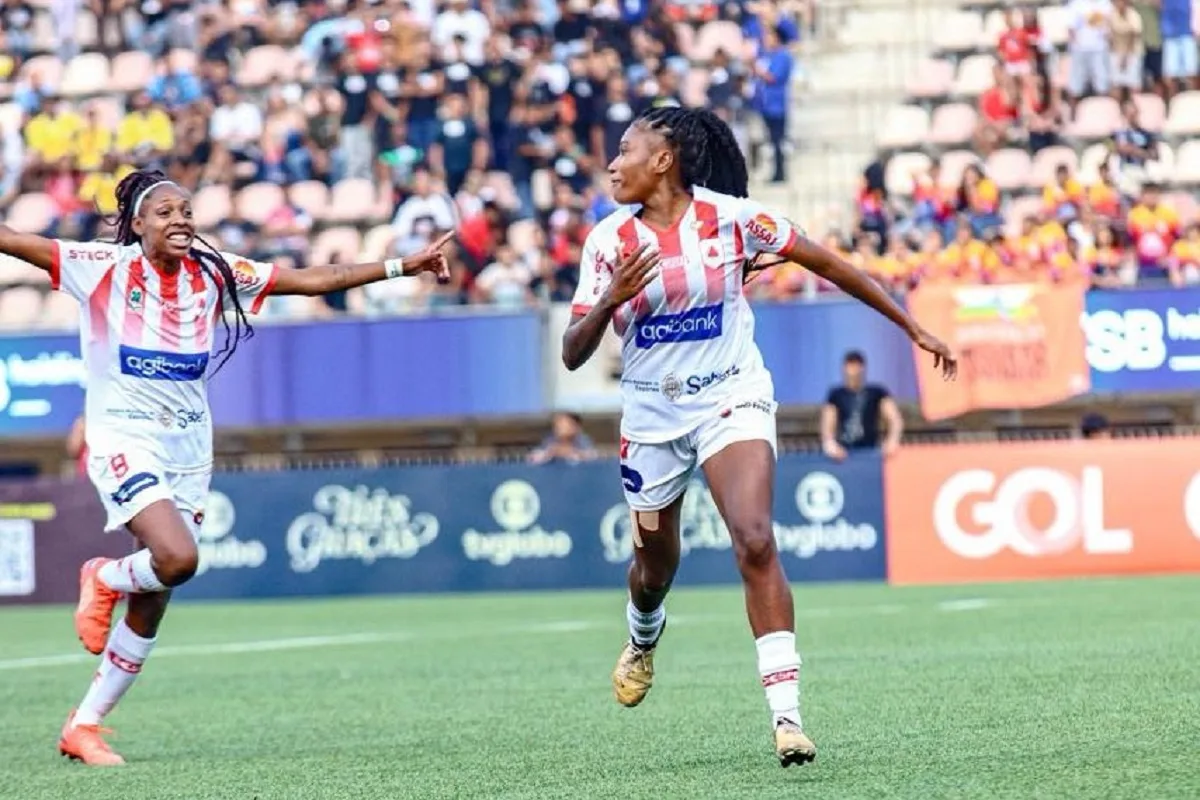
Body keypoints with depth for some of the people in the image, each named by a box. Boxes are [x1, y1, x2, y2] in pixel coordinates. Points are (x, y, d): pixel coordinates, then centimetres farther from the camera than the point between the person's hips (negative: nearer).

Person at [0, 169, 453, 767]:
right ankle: (105, 579, 7)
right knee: (177, 558, -28)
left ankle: (83, 727, 17)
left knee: (150, 610, 4)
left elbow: (313, 280, 4)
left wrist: (402, 266, -1)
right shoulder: (105, 268, -7)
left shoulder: (214, 274, 4)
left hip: (188, 449, 5)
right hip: (123, 441, -5)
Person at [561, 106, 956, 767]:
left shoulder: (730, 216, -10)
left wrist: (912, 326, 3)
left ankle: (786, 714, -24)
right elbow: (573, 354, -7)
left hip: (732, 399, -3)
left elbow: (827, 263, -1)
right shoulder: (608, 241, -5)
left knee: (755, 541, -24)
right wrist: (610, 300, -27)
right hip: (652, 415, 3)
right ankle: (643, 637, 55)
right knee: (655, 565, 16)